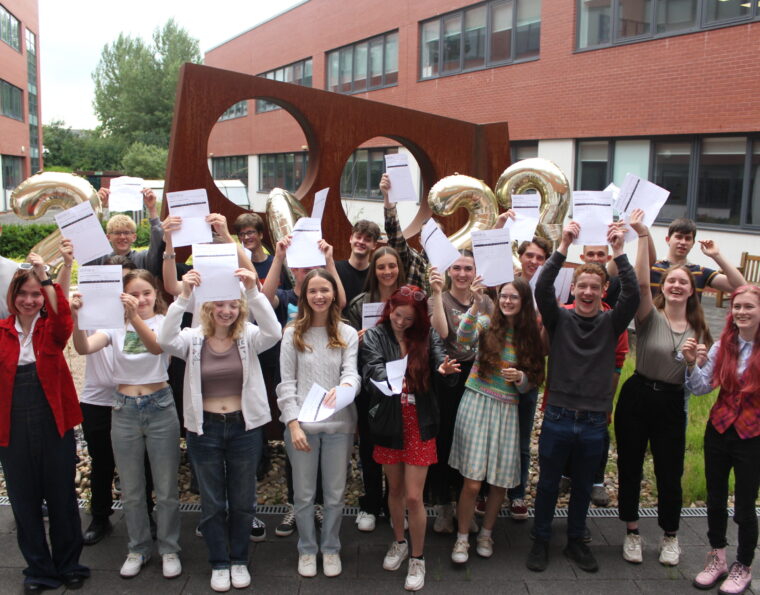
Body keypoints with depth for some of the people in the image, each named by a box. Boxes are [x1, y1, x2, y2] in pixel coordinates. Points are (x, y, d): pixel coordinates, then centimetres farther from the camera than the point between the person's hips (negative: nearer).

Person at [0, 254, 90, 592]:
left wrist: (45, 277, -30)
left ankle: (69, 565, 27)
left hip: (54, 425, -1)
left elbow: (64, 318, -24)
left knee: (62, 498, 9)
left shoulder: (51, 329, -1)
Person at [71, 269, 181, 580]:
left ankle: (169, 549, 25)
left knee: (166, 489, 7)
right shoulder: (116, 325, 2)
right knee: (131, 490, 13)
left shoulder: (164, 322, -4)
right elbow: (84, 348, -16)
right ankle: (138, 549, 31)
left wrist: (136, 317, -44)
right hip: (124, 410, 2)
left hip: (160, 407, -2)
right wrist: (76, 318, -35)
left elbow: (157, 347, -27)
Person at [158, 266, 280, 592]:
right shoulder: (193, 339, -4)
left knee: (242, 501, 14)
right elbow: (165, 340, -24)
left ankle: (239, 560, 33)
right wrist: (183, 296, -36)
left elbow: (273, 332, -26)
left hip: (244, 428, 0)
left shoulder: (248, 337, -5)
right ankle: (219, 563, 31)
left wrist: (253, 291, -37)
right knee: (212, 503, 13)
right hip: (205, 430, 0)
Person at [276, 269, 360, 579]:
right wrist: (293, 423, -10)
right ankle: (307, 548, 31)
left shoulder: (348, 334, 3)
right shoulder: (293, 333, 1)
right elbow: (286, 383, -1)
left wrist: (344, 387, -31)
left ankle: (330, 547, 32)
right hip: (302, 424, -1)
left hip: (339, 424, 1)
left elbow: (352, 374, -7)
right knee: (304, 494, 11)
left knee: (335, 494, 12)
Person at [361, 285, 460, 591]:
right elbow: (373, 370, -20)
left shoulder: (427, 335, -3)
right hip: (389, 422, 1)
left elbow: (442, 362, -15)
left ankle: (417, 559, 19)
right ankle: (399, 543, 40)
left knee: (413, 497, 0)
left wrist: (447, 370, -39)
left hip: (419, 425, -1)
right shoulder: (374, 337, -6)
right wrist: (385, 381, -42)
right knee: (395, 489, 18)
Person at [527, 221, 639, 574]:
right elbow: (542, 289, -19)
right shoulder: (559, 319, -3)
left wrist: (618, 253, -22)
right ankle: (541, 541, 28)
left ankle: (575, 541, 35)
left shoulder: (611, 323, 0)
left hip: (594, 422, 2)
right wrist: (563, 247, -25)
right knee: (548, 485, 12)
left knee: (583, 488, 17)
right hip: (558, 417, -1)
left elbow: (632, 295, -15)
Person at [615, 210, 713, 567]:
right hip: (637, 397, -2)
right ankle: (632, 532, 28)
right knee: (630, 467, 8)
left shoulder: (698, 330, 6)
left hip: (672, 404, 2)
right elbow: (641, 283, -23)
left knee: (670, 473, 8)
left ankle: (670, 536, 32)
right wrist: (643, 236, -29)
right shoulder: (650, 317, -4)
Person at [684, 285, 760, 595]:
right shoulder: (722, 346, -1)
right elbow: (701, 388, -1)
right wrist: (692, 363, -17)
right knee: (715, 499, 15)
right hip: (719, 430, 4)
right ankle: (717, 559, 35)